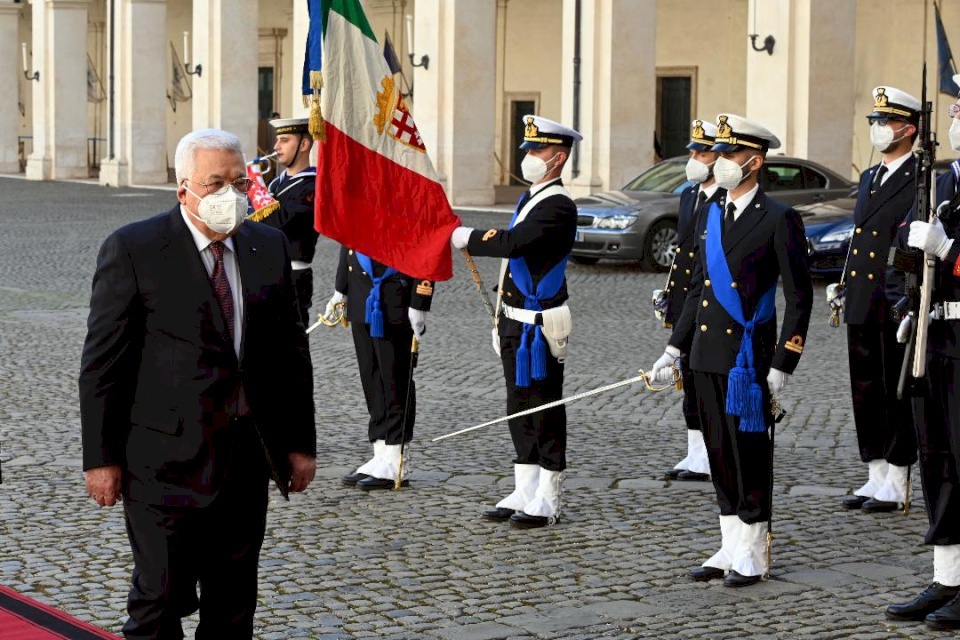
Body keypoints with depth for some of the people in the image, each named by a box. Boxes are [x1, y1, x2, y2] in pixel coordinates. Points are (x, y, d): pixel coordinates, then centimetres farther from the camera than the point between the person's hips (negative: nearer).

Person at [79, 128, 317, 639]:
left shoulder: (269, 248, 9)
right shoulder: (132, 250, -6)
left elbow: (291, 353, 13)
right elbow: (102, 363, -6)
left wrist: (300, 443, 11)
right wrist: (101, 458, -8)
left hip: (248, 460, 5)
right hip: (167, 460, -5)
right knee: (162, 599, -2)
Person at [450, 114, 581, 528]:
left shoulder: (559, 207, -15)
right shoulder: (529, 199, 16)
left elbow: (512, 244, -29)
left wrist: (465, 237, -17)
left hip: (539, 327, -10)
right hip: (516, 323, 10)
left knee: (545, 411, -2)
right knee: (520, 411, 13)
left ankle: (547, 501, 6)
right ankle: (525, 493, 20)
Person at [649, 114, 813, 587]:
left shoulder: (779, 219, -8)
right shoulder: (710, 216, 13)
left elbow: (799, 297, -9)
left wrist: (782, 365, -13)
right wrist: (674, 349, 14)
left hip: (749, 357, -7)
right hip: (707, 356, 7)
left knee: (750, 456, 1)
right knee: (719, 456, 11)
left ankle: (752, 556, 10)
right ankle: (730, 549, 20)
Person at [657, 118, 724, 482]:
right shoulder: (689, 195, 14)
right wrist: (669, 298, 17)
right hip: (685, 303, 8)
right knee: (690, 380, 12)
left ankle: (709, 460, 3)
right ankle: (696, 455, 20)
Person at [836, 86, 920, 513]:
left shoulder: (923, 182, -9)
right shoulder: (869, 179, 17)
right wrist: (845, 292, 17)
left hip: (897, 309, -8)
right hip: (862, 309, 8)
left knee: (897, 396, 0)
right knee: (866, 397, 12)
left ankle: (896, 486, 8)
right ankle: (875, 479, 21)